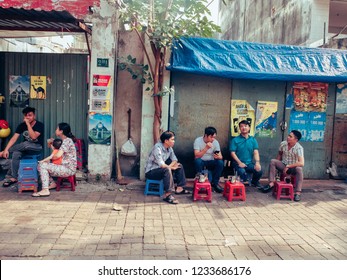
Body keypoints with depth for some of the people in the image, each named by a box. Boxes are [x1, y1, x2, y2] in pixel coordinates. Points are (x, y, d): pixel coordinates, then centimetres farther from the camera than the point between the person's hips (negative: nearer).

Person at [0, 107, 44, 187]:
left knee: (26, 144, -37)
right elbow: (14, 138, -10)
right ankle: (13, 177, -22)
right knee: (16, 154, -30)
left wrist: (28, 124, -27)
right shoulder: (22, 125, -1)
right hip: (25, 148, 4)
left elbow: (33, 137, -27)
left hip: (37, 148, -4)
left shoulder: (39, 125, -12)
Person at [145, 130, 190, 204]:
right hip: (150, 171, -9)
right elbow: (161, 165, -30)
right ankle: (167, 195, -37)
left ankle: (179, 188, 5)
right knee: (167, 170, -36)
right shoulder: (157, 148, -25)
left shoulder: (169, 148, 1)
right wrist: (172, 167, -15)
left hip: (161, 169, 9)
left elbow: (174, 160, 6)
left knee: (179, 166, 5)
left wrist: (169, 166, -15)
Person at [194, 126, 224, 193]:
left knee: (220, 162, -27)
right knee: (198, 161, -36)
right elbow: (197, 156, -25)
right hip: (201, 162, -2)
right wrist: (206, 148, -36)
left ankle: (215, 182, -8)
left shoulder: (215, 142, -9)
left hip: (210, 162, 2)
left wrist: (218, 156, -36)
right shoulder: (198, 140, -17)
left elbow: (221, 156, -11)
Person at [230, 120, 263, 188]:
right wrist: (239, 163, -16)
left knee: (259, 171, -23)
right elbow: (232, 153, -5)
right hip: (239, 163, -3)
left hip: (249, 163, 3)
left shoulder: (253, 140, 10)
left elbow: (256, 152, 1)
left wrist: (257, 162, -16)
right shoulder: (235, 140, 1)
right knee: (243, 173, -33)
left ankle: (254, 182, 13)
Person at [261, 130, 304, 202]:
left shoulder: (299, 148, -23)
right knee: (272, 161, -19)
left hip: (293, 167, -4)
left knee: (299, 169, -36)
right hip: (284, 165, 4)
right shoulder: (283, 144, -9)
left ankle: (298, 193, -35)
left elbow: (301, 163, -33)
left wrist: (288, 166, -28)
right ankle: (271, 183, -21)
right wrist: (277, 165, 4)